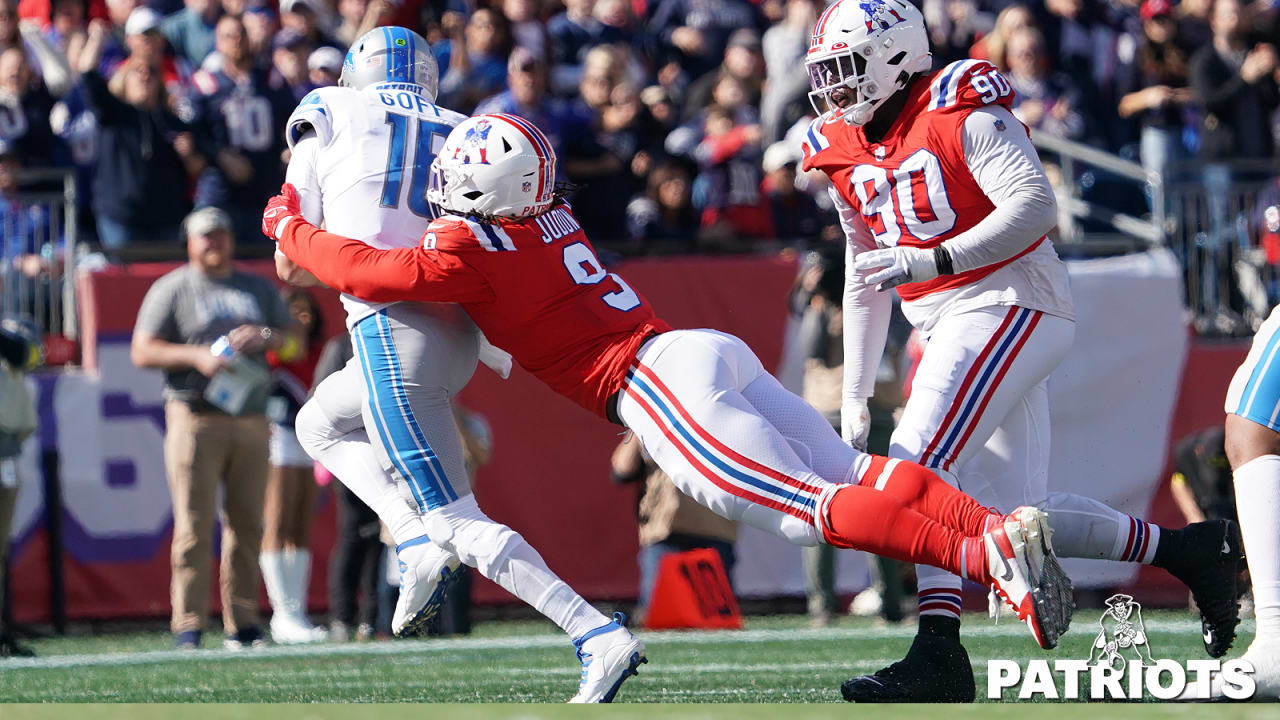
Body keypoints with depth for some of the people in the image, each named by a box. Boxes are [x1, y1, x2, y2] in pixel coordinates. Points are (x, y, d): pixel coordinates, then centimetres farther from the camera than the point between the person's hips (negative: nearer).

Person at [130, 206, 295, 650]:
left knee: (247, 525, 4)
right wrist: (196, 355, -15)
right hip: (195, 418, -4)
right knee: (194, 526, -9)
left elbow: (294, 343, 18)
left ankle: (242, 625, 8)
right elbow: (142, 351, -1)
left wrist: (265, 337, -4)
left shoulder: (259, 289, 19)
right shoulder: (171, 290, 6)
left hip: (251, 419, 4)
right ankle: (188, 627, -9)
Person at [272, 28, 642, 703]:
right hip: (460, 336, 6)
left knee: (461, 524, -7)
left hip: (391, 331, -6)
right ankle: (417, 540, 5)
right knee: (320, 422, 26)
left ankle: (598, 635, -20)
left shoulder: (328, 122, 10)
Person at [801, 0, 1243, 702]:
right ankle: (1188, 549, 15)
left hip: (1009, 298, -9)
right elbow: (865, 279, 22)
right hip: (950, 326, 9)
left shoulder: (959, 110, -11)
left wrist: (931, 261, -26)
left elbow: (1034, 204, -21)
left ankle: (938, 656, -24)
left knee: (918, 465, -22)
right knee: (1014, 515, 3)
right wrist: (855, 392, 20)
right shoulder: (845, 150, 13)